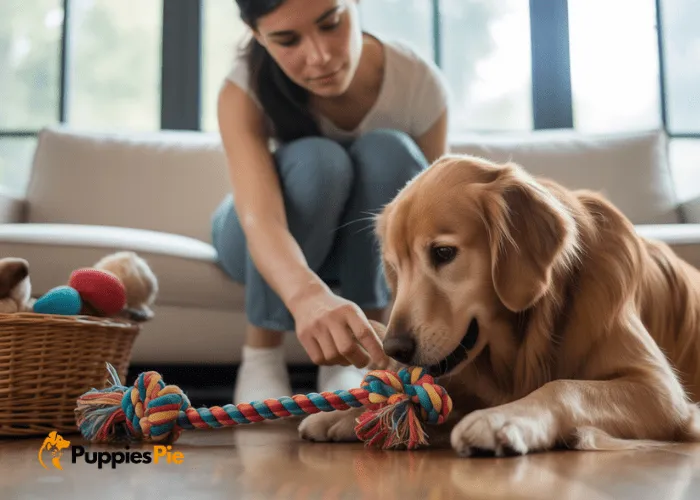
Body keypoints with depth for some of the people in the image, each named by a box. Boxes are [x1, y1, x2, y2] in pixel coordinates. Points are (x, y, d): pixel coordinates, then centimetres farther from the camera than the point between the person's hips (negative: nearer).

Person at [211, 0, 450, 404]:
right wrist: (308, 295, -67)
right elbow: (260, 221, -46)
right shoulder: (244, 91, -30)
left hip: (369, 246, 2)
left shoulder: (420, 82, -25)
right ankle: (262, 356, -16)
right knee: (315, 160, -34)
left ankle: (350, 360, -18)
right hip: (268, 249, -1)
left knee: (389, 152, -30)